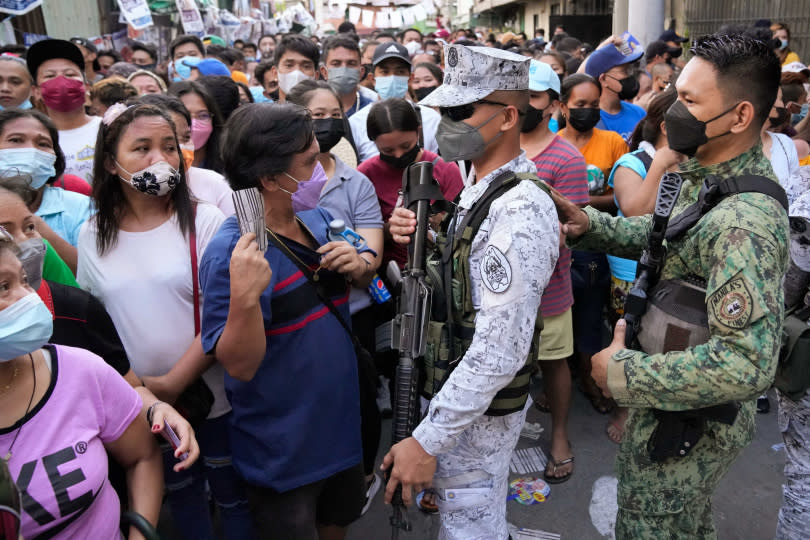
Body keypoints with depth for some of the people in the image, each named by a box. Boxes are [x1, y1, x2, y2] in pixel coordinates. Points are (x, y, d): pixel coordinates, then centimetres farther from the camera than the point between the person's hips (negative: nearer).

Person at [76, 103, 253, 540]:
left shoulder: (205, 222, -10)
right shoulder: (93, 235, 0)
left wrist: (173, 384, -17)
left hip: (212, 396, -2)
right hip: (140, 404, 3)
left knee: (233, 496, 13)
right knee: (182, 496, 22)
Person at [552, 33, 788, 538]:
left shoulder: (744, 223, -33)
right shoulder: (707, 174, -2)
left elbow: (747, 363, -37)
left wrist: (623, 374, -28)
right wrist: (589, 224, -4)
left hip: (687, 427, -8)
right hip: (675, 407, 8)